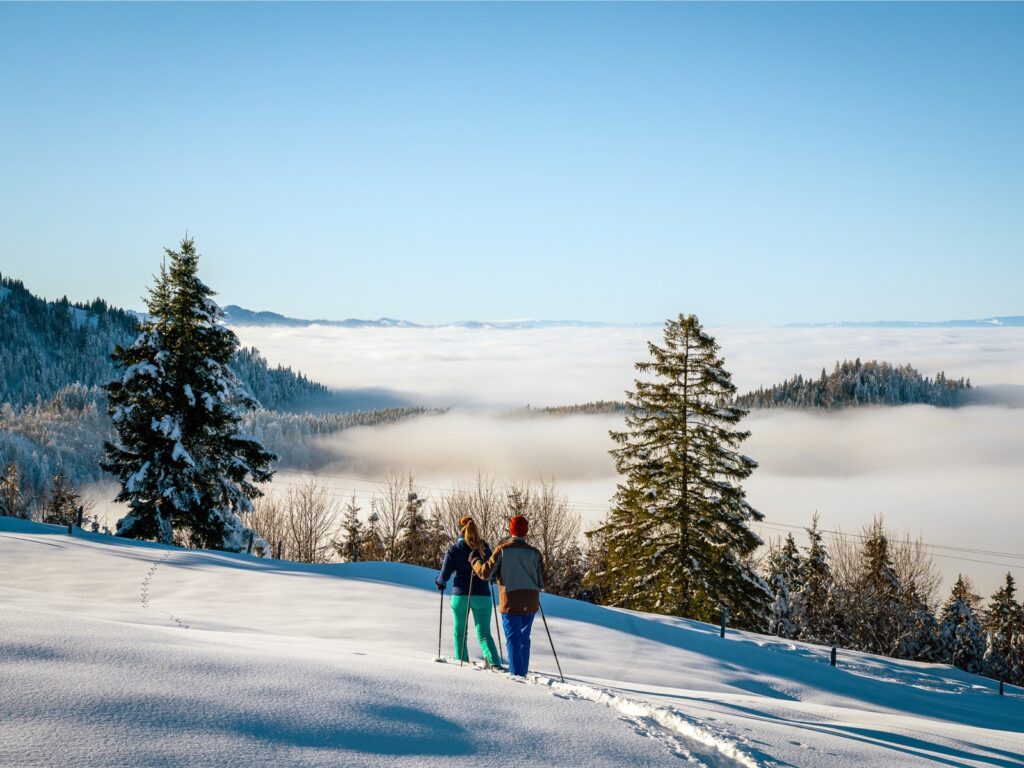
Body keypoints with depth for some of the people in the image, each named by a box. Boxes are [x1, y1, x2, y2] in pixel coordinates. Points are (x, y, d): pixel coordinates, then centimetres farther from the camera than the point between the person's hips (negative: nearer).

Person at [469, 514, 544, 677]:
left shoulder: (502, 549, -8)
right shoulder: (534, 553, -1)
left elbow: (485, 573, -8)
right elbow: (541, 583, 1)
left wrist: (474, 560, 10)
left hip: (511, 601, -3)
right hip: (530, 603, 3)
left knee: (513, 639, 1)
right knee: (524, 637, 16)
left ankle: (517, 674, -5)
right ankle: (522, 672, 21)